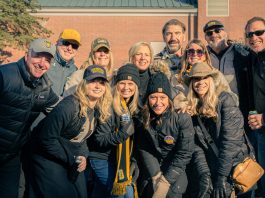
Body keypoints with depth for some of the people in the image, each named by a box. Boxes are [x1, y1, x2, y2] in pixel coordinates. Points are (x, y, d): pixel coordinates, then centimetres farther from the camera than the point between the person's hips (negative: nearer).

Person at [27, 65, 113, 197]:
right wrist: (71, 159, -17)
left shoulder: (98, 109, -1)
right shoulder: (69, 106, -25)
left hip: (73, 160, 7)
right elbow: (47, 138, -23)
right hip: (48, 159, -7)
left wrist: (83, 156, -6)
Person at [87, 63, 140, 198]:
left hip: (120, 161, 7)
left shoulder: (133, 108, 2)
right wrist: (122, 134, -32)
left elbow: (132, 138, 10)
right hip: (102, 161, -7)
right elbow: (99, 139, -20)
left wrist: (132, 161, 2)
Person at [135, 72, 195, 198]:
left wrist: (166, 180, -18)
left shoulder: (182, 119, -14)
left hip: (175, 170, -2)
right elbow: (144, 150, -4)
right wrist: (156, 177, -17)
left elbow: (184, 154, -14)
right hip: (152, 170, 2)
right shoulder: (142, 121, -4)